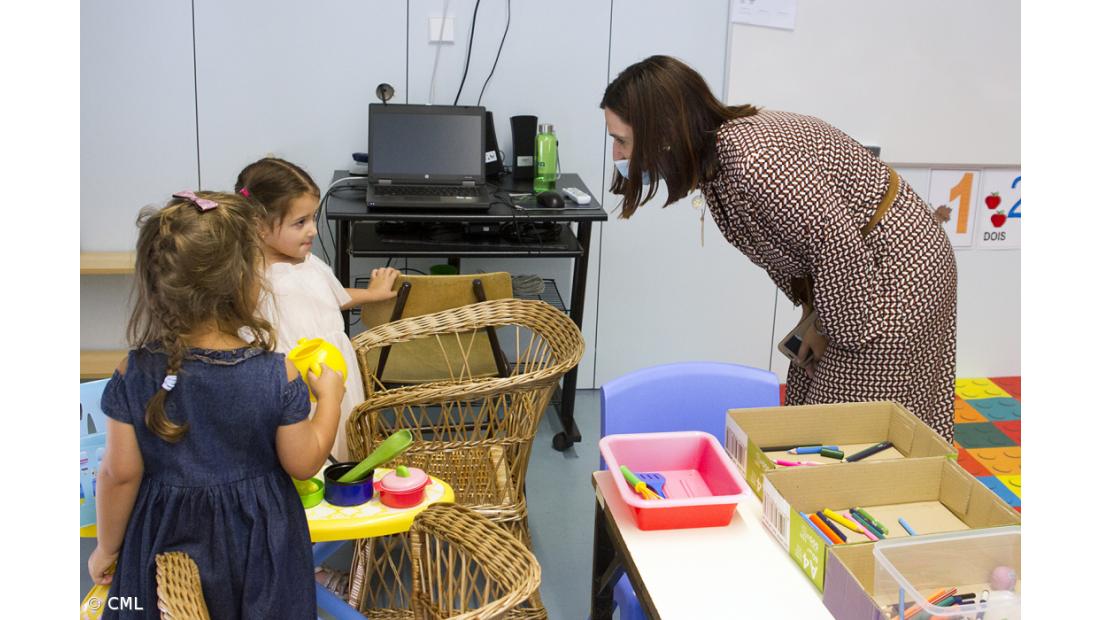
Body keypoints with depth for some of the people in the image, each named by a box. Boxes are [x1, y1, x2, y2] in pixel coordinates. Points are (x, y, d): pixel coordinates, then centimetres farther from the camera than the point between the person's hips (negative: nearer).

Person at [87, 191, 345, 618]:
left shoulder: (134, 374, -17)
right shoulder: (277, 376, -22)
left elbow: (120, 474, -10)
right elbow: (303, 463, -11)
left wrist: (107, 547, 6)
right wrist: (329, 397, 4)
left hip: (166, 539, 1)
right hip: (257, 540, -1)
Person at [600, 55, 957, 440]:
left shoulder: (754, 162, -33)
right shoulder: (712, 158, -3)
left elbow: (841, 249, -28)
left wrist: (830, 330, -15)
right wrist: (811, 309, 5)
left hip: (896, 265, -9)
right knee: (814, 410, 15)